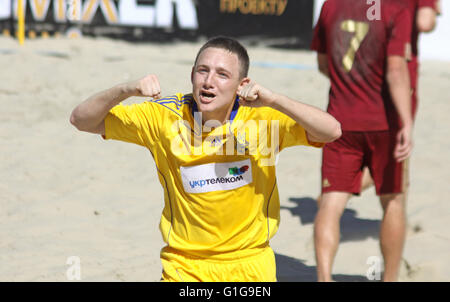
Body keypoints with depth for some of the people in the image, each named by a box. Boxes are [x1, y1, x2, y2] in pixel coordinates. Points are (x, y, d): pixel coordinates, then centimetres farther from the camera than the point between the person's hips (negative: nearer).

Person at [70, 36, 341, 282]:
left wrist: (273, 100, -34)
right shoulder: (165, 117, -9)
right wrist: (127, 90, -25)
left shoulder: (263, 118, -11)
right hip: (184, 269, 0)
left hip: (251, 269, 0)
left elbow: (331, 131, -22)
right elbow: (81, 120, -7)